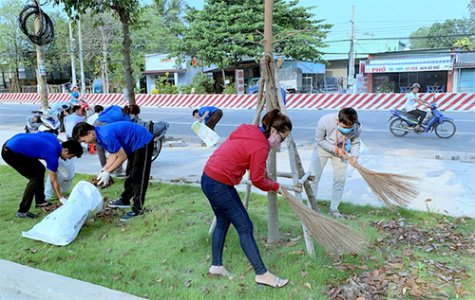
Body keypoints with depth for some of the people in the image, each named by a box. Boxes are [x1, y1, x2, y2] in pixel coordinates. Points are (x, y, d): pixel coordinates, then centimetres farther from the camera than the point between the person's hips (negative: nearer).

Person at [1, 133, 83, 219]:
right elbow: (53, 181, -8)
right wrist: (62, 199, 2)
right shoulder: (52, 155, -19)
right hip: (10, 152, -10)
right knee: (35, 178, -8)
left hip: (14, 144, 10)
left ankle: (40, 201, 27)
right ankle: (22, 211, 0)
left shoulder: (54, 138, 0)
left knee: (39, 169, 15)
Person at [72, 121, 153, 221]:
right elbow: (113, 155, 7)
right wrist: (104, 170, -5)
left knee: (138, 177, -9)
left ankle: (137, 209, -4)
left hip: (143, 142, -10)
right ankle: (125, 200, 32)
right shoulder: (100, 135, 2)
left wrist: (108, 173, -14)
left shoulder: (106, 135, -28)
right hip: (135, 145, 10)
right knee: (130, 173, 19)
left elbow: (122, 157, -22)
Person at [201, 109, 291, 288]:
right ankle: (262, 274, 8)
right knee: (245, 227, -1)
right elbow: (257, 181, -10)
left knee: (223, 222, 22)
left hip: (208, 178, 10)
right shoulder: (260, 146, -17)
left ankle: (216, 265, 33)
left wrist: (262, 169, 11)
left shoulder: (249, 132, 9)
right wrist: (275, 187, 7)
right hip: (220, 185, -10)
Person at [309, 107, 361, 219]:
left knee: (340, 179, 0)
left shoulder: (356, 128, -29)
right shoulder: (324, 121, -37)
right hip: (322, 147, -2)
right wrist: (334, 149, -29)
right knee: (313, 177, -3)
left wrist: (354, 156, -28)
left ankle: (334, 209, 17)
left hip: (341, 150, 2)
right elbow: (319, 139, -20)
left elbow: (355, 143, -10)